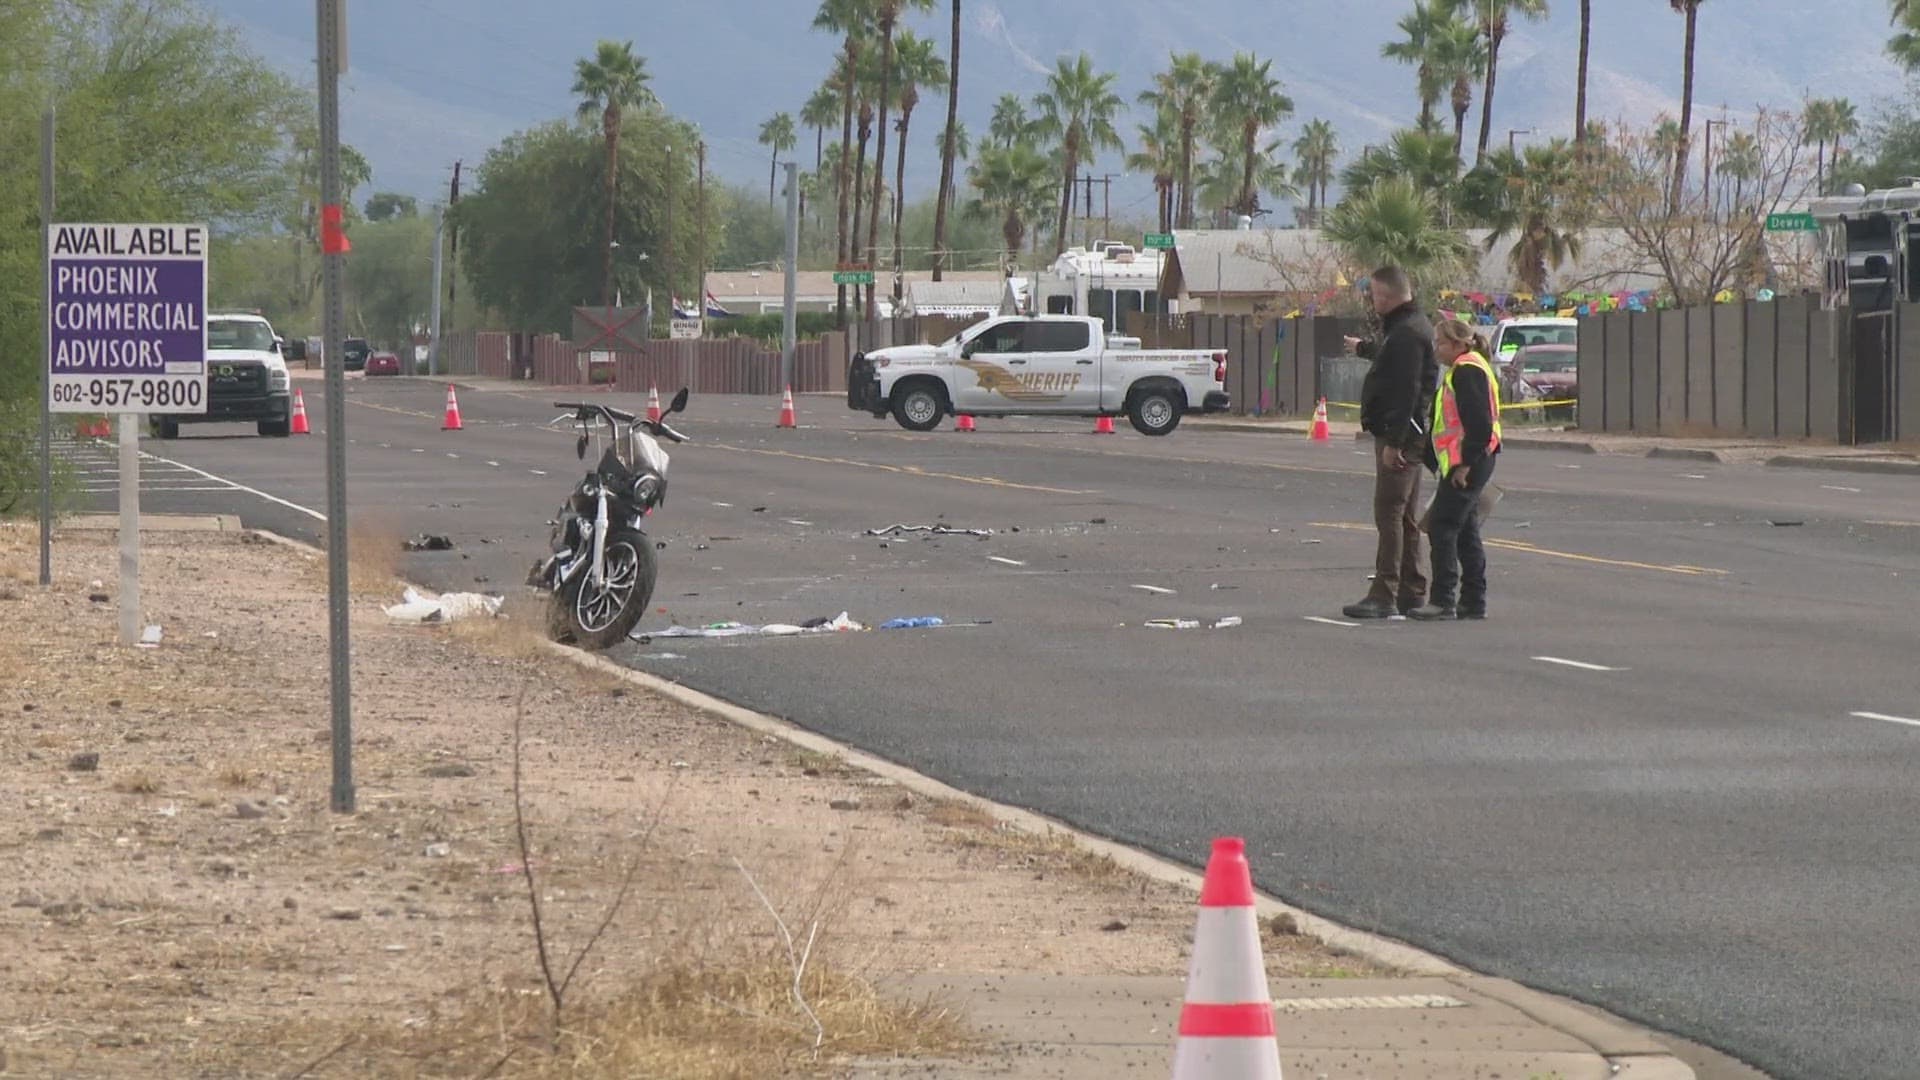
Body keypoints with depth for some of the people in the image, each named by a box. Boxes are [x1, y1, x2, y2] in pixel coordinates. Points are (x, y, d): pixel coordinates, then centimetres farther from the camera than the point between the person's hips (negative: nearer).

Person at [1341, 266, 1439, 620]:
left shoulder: (1407, 333, -18)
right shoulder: (1405, 327, 15)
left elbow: (1405, 391, -25)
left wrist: (1394, 442, -27)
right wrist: (1363, 348, 59)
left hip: (1399, 434, -11)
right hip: (1406, 435, 11)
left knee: (1389, 513, -12)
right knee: (1404, 516, 15)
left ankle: (1384, 596, -15)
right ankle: (1411, 591, 20)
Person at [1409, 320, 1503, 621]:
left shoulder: (1467, 371, -13)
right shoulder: (1462, 370, 20)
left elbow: (1479, 423, -22)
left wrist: (1465, 463, -22)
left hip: (1467, 462, -11)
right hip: (1463, 463, 11)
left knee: (1442, 528, -11)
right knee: (1466, 532, 12)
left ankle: (1443, 601, -13)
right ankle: (1474, 602, 15)